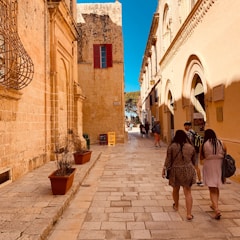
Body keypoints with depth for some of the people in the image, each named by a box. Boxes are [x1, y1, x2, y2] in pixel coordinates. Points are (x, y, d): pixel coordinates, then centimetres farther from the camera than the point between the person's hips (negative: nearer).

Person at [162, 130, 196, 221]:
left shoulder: (172, 146, -9)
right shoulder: (191, 147, 0)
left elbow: (168, 159, -8)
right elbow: (193, 160, 9)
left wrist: (164, 169, 1)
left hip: (175, 171, -1)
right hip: (188, 170, 1)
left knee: (176, 189, 20)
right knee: (187, 192, 5)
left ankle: (176, 206, 41)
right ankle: (189, 214, 3)